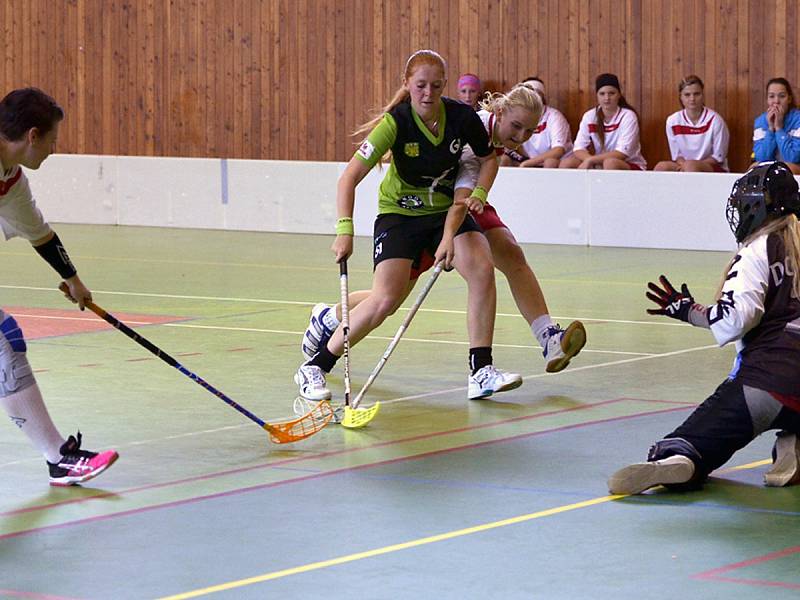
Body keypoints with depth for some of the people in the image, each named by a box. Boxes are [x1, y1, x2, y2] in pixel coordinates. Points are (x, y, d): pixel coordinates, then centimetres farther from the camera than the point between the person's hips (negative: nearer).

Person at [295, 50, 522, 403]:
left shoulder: (462, 117, -14)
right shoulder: (395, 123, -23)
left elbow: (488, 159, 7)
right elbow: (350, 177, -26)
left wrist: (478, 195, -10)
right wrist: (345, 231, -36)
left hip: (448, 211, 3)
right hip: (399, 213, -3)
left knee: (482, 269, -22)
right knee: (387, 299, -18)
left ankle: (480, 373, -17)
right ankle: (315, 368, -4)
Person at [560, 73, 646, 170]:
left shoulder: (628, 116, -15)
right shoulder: (589, 116, -2)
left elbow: (622, 153, -24)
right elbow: (579, 148, -9)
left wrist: (590, 160, -30)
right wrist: (591, 162, -31)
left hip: (631, 167, -5)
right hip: (599, 166, 5)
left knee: (610, 163, -38)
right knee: (566, 164, -19)